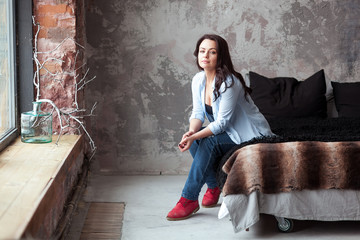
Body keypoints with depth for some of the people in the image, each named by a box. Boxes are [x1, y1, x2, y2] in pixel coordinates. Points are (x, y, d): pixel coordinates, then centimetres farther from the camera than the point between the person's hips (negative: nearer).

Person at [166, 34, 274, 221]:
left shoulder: (229, 82, -25)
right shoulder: (198, 80, -2)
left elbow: (222, 122, -26)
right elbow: (197, 113, 0)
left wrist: (195, 137, -35)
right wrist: (191, 132, -22)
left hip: (250, 135, -7)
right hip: (227, 133, 8)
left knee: (208, 143, -27)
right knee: (195, 140, -15)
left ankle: (189, 200, -24)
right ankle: (214, 186, -1)